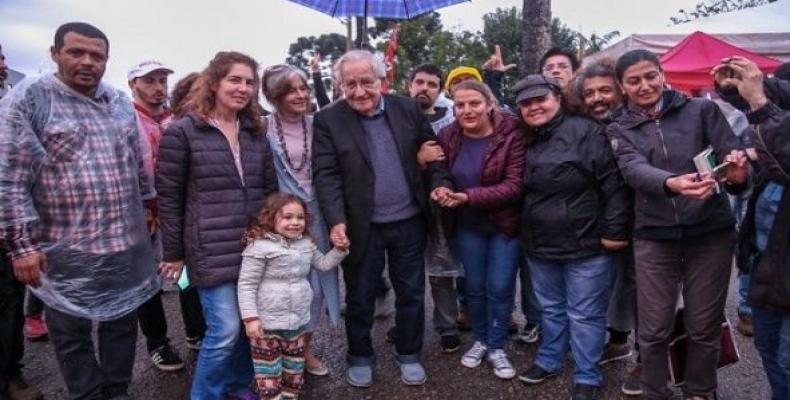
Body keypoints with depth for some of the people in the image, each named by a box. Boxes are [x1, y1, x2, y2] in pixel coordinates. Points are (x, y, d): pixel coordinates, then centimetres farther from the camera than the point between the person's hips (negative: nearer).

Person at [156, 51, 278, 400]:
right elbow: (168, 197, -4)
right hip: (212, 250, -5)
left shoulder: (256, 132, 11)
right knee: (224, 330, -3)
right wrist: (173, 253, -3)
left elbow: (270, 189, 15)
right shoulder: (182, 132, -5)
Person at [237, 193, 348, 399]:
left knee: (294, 370, 20)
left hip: (299, 321, 6)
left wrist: (340, 249, 5)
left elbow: (324, 264, 20)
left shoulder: (306, 244, 5)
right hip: (267, 324, -6)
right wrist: (250, 318, -19)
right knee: (269, 372, 4)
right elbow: (246, 285, -14)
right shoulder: (260, 247, -15)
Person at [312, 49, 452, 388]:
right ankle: (360, 358, 33)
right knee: (359, 297, 12)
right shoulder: (328, 120, -7)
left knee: (411, 293, 14)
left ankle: (409, 355, 34)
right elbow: (326, 176, -12)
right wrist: (336, 221, -23)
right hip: (362, 227, -2)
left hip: (409, 222, 3)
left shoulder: (408, 109, 1)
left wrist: (440, 183, -9)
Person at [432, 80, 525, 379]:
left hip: (505, 224, -3)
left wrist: (469, 196, -32)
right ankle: (480, 340, 36)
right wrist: (438, 191, -19)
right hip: (467, 225, 3)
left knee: (500, 288, 4)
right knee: (474, 286, 15)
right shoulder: (448, 136, -5)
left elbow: (514, 185, -23)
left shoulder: (511, 135, -17)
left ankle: (497, 347, 25)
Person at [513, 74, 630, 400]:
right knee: (551, 309, 21)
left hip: (585, 244, -6)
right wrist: (522, 233, 15)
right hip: (539, 245, 6)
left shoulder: (584, 131, -12)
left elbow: (611, 183, -15)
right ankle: (549, 360, 38)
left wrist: (614, 230, -17)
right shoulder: (524, 141, 8)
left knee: (585, 314, 6)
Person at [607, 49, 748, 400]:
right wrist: (672, 183, -37)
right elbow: (634, 170, -15)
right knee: (654, 329, 6)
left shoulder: (702, 110, 3)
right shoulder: (620, 129, 3)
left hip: (711, 233, 0)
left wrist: (738, 174, -29)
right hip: (654, 237, 0)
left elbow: (732, 157, -3)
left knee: (703, 326, 11)